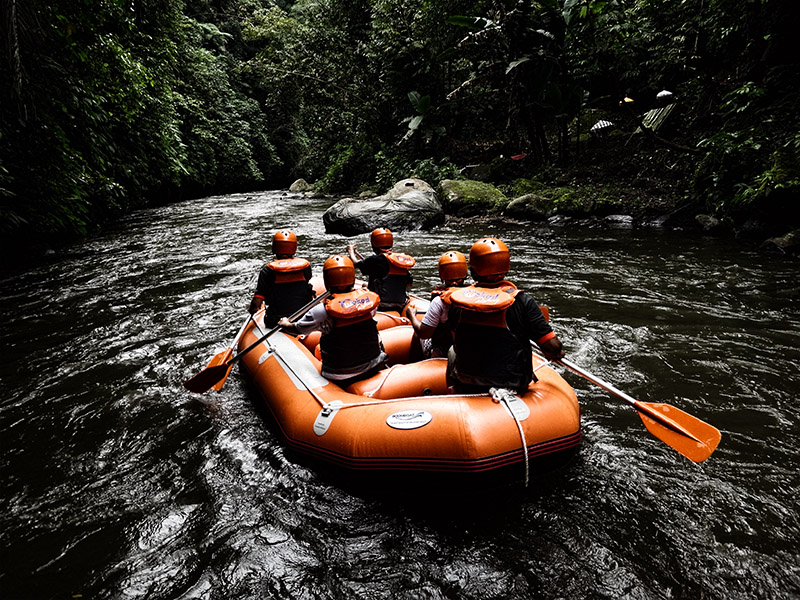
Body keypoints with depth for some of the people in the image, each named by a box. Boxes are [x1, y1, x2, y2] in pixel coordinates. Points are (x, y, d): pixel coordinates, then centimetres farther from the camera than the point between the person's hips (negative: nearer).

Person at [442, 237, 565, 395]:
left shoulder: (457, 300, -10)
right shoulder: (521, 301, -19)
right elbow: (552, 347, -18)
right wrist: (557, 353, 5)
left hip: (465, 386, 2)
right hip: (511, 386, -1)